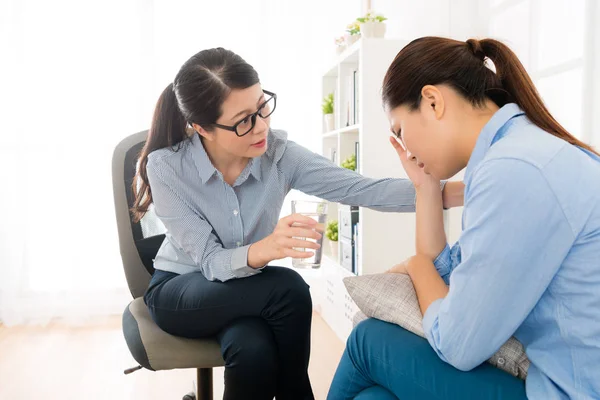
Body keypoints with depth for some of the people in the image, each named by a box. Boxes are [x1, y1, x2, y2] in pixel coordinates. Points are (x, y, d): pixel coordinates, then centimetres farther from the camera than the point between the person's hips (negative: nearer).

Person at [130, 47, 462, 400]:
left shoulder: (279, 153, -18)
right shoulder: (166, 167, -24)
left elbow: (362, 189, -24)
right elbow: (211, 261, -25)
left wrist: (448, 190, -38)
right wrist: (263, 250, -48)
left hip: (249, 291, 2)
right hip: (180, 290, -2)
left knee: (254, 351, -33)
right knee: (289, 289, -31)